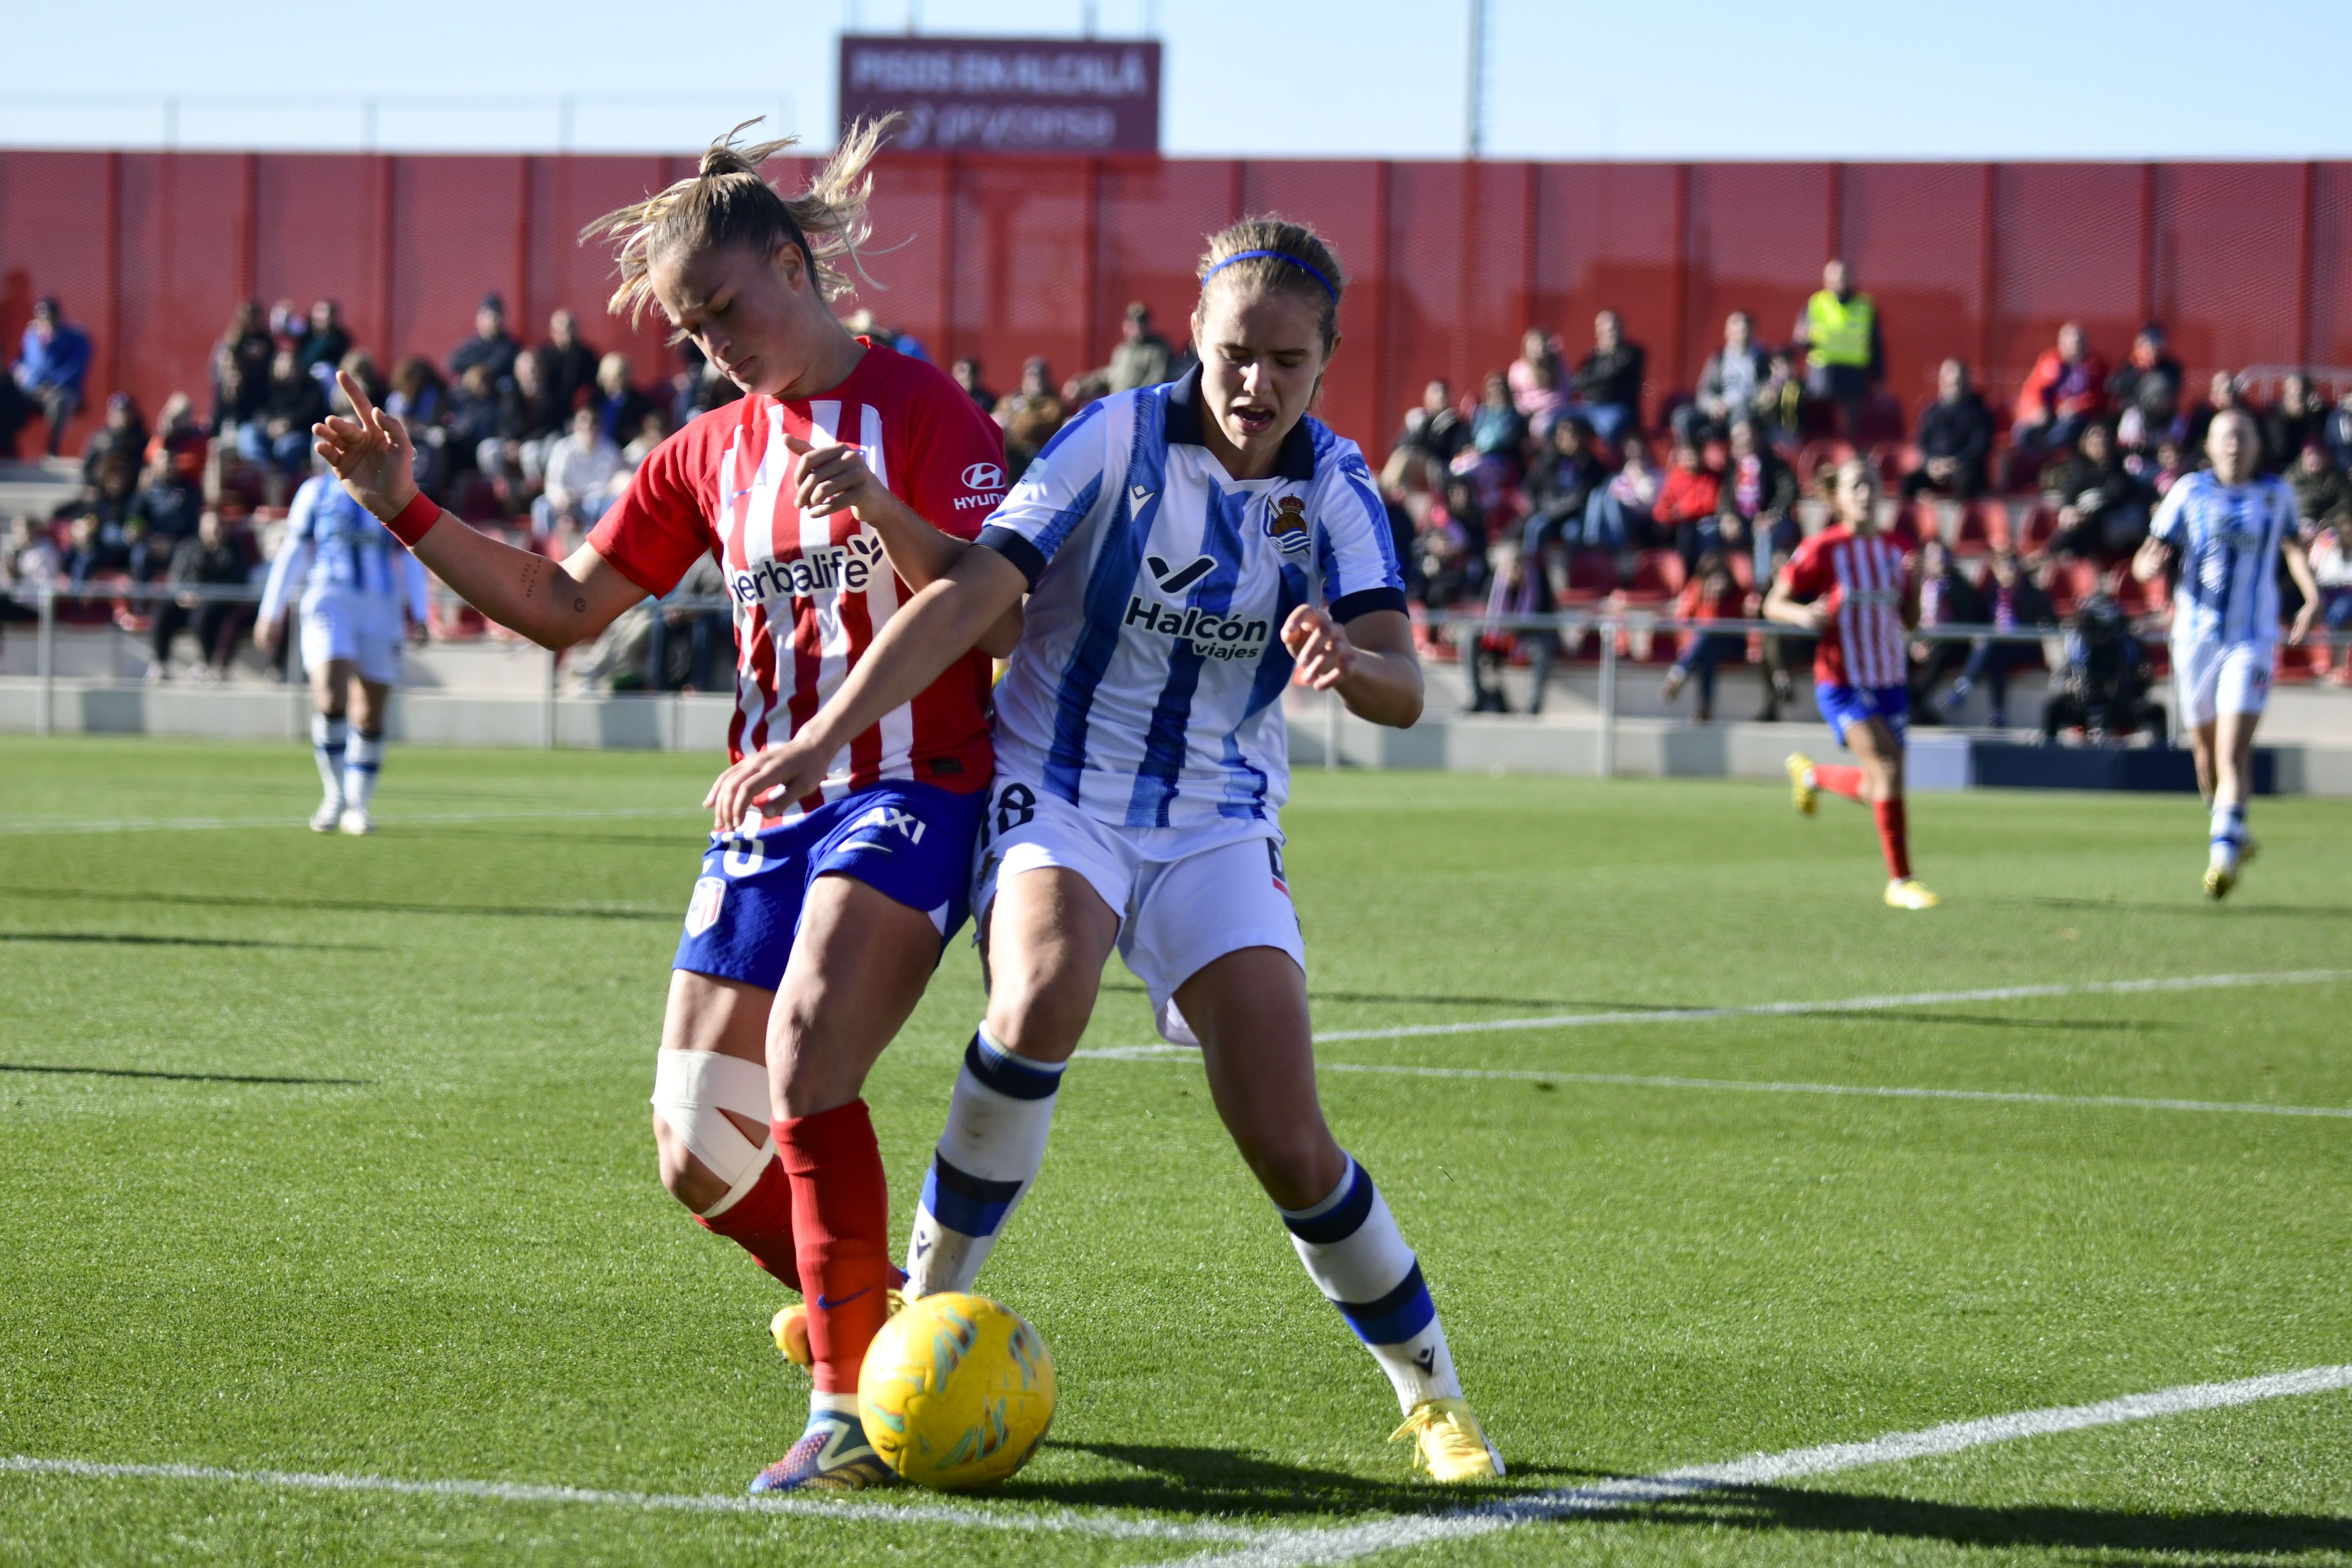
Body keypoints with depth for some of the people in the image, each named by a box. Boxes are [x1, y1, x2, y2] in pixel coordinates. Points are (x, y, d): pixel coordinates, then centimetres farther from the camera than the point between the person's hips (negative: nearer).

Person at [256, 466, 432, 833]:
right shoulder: (317, 490, 10)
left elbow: (410, 559, 14)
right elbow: (293, 553, 13)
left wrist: (418, 614, 2)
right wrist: (271, 613, 11)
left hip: (381, 610, 2)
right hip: (330, 600, -2)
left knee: (371, 715, 2)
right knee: (331, 700, -20)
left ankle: (358, 806, 14)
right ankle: (335, 796, -6)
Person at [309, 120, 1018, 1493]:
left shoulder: (924, 412, -4)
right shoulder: (711, 454, 15)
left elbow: (1005, 618, -12)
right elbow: (564, 607, 19)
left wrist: (877, 506, -26)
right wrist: (404, 509, 11)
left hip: (905, 798, -7)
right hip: (763, 813, 7)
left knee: (805, 1061, -28)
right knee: (704, 1167, 3)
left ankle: (853, 1408, -23)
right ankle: (897, 1338, 24)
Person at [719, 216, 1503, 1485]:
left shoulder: (1332, 486, -2)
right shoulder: (1118, 441, -11)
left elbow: (1403, 692, -11)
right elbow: (970, 596, -18)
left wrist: (1346, 664, -35)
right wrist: (820, 740, -26)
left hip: (1217, 830, 2)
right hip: (1058, 795, -2)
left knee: (1287, 1143, -8)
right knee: (1045, 990, -36)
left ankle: (1429, 1390, 14)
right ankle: (931, 1297, -19)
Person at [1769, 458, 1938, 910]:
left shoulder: (1893, 550, 8)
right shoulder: (1822, 550, -6)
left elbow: (1910, 620, 14)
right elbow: (1773, 604, -2)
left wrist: (1913, 583, -6)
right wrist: (1802, 614, -24)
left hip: (1890, 684, 6)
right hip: (1843, 683, -6)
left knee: (1879, 789, 8)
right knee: (1888, 769, -21)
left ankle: (1811, 774, 40)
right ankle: (1900, 882, -13)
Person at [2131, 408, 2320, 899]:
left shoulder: (2277, 494, 5)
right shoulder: (2190, 491, 2)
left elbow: (2292, 545, 26)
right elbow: (2147, 559, 2)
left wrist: (2311, 595, 12)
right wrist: (2150, 565, -22)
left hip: (2251, 641, -1)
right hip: (2195, 636, 1)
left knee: (2233, 751, -16)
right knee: (2206, 746, 9)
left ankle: (2224, 852, -23)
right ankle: (2230, 833, 33)